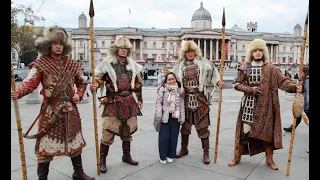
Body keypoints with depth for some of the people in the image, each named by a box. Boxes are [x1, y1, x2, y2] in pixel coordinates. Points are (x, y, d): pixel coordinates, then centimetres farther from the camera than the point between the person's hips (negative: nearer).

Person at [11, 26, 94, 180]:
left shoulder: (72, 64, 6)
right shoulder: (40, 64, -5)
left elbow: (82, 82, 14)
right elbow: (30, 83, -15)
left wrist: (78, 95, -4)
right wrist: (17, 93, -34)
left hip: (70, 109, 4)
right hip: (50, 109, -4)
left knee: (75, 141, 14)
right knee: (46, 143, 1)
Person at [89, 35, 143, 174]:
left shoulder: (132, 64, 10)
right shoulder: (107, 63, -3)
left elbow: (138, 84, 14)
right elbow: (99, 78, -4)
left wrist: (139, 100, 12)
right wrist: (95, 86, -28)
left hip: (129, 102, 5)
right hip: (113, 102, -5)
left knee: (128, 129, 14)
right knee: (108, 131, -7)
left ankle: (126, 156, 31)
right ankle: (102, 160, 10)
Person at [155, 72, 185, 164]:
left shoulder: (179, 90, 7)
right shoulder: (162, 89, -2)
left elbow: (182, 105, 7)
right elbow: (158, 102, -4)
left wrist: (182, 117, 5)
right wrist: (158, 114, -11)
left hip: (176, 117, 3)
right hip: (165, 117, -3)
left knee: (174, 136, 8)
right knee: (164, 136, 0)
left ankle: (170, 155, 24)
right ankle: (163, 156, 16)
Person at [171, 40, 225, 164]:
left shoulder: (202, 62, 0)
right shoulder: (181, 65, 9)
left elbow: (212, 73, -6)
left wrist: (218, 83, -20)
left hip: (200, 98, -3)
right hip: (186, 98, 3)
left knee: (202, 125, 0)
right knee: (185, 124, 12)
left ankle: (206, 152, 13)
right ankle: (184, 148, 29)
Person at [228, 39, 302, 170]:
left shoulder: (270, 68, 1)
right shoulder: (245, 67, 2)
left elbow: (283, 81, -7)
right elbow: (236, 84, -1)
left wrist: (295, 87, -25)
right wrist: (251, 89, -14)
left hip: (265, 105, 1)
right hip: (249, 104, 0)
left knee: (267, 131, 8)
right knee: (244, 130, 4)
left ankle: (269, 159, 26)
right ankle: (237, 157, 19)